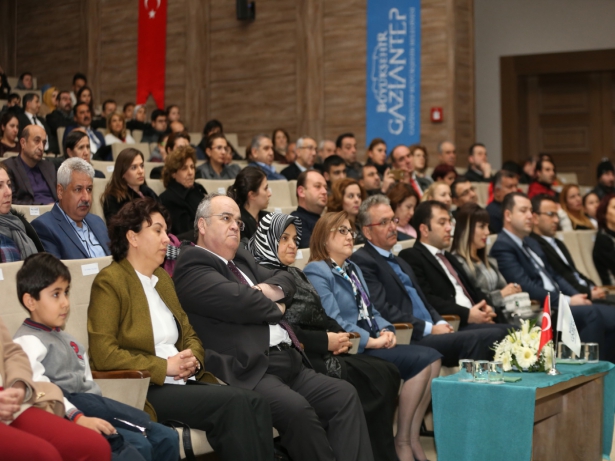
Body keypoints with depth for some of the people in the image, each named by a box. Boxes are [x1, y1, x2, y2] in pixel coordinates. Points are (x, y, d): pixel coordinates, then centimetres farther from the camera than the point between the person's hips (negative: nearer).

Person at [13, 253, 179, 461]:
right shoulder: (28, 342, -6)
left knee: (165, 437, -2)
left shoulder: (67, 340, 25)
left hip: (89, 411, 9)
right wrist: (78, 418, -32)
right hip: (64, 419, -9)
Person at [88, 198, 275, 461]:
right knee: (233, 402, -25)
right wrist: (165, 366, -14)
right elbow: (103, 354, -14)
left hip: (182, 381, 7)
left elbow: (189, 335, 23)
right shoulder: (109, 281, -5)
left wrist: (193, 359, 0)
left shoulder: (161, 277, 20)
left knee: (255, 404, -18)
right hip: (143, 390, -7)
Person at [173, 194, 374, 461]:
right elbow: (237, 300, -17)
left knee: (344, 395, -10)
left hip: (289, 361, 9)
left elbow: (286, 280, 26)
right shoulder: (193, 266, -3)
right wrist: (275, 307, 4)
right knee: (295, 408, -32)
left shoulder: (242, 259, 26)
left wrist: (270, 290, 1)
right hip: (248, 369, -9)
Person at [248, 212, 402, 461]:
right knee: (375, 380, -21)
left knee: (388, 373, -11)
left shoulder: (296, 274, 21)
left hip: (324, 352, 9)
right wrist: (326, 341, -15)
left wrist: (340, 335, -2)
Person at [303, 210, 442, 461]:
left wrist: (386, 331, -1)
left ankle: (412, 438, -12)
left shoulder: (353, 269, 23)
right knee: (422, 360, -22)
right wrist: (371, 341, -20)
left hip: (370, 344, 9)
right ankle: (402, 441, -13)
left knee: (432, 357, -13)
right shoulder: (316, 272, -5)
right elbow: (332, 321, -16)